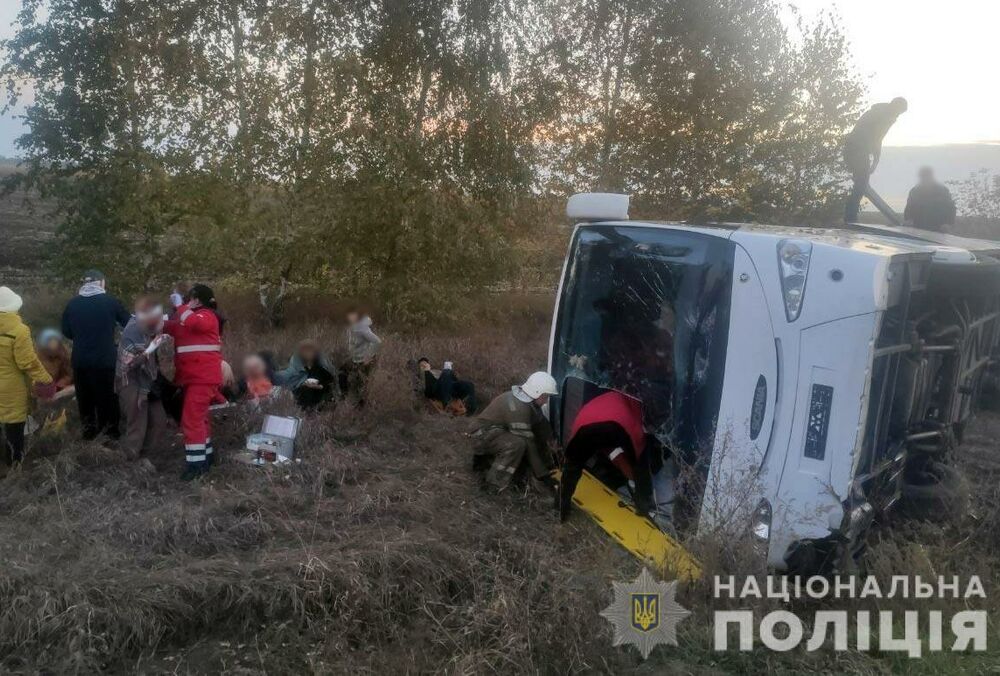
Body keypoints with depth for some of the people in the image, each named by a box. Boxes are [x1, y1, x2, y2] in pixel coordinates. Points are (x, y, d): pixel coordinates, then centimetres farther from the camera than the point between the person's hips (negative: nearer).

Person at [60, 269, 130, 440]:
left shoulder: (72, 304, -2)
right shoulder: (111, 301, -9)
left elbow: (66, 332, 7)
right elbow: (129, 324, 0)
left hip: (80, 359, 2)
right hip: (105, 358, -2)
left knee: (85, 394, 17)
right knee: (107, 394, 12)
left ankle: (89, 427, 25)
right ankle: (110, 428, 20)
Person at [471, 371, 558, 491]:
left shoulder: (529, 400, 0)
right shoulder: (518, 408, -30)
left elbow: (542, 426, 2)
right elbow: (527, 441, -28)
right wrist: (541, 471, -22)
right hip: (485, 435, -10)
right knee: (518, 444, -32)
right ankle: (495, 482, -20)